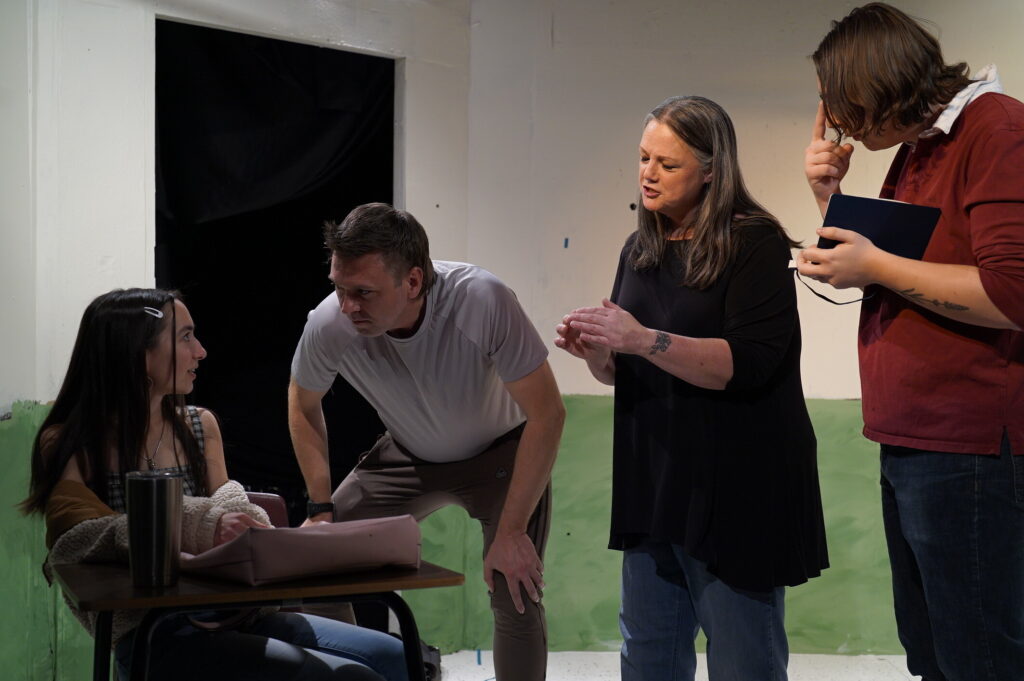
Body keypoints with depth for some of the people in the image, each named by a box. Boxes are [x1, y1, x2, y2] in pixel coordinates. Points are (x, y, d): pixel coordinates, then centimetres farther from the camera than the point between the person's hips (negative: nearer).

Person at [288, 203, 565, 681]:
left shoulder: (484, 301, -37)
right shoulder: (330, 325, -28)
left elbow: (547, 414, -27)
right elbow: (303, 404, -4)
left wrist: (511, 532, -26)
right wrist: (322, 508, -8)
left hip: (502, 452, -3)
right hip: (409, 456, 3)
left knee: (516, 597, -18)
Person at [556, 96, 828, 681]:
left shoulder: (755, 243, -9)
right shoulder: (642, 250, 12)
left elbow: (748, 363, -20)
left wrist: (643, 340, -26)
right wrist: (593, 351, -4)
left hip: (735, 487, -7)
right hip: (653, 480, 7)